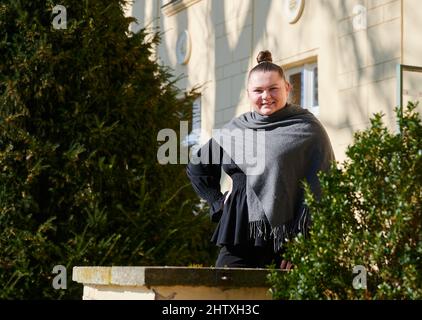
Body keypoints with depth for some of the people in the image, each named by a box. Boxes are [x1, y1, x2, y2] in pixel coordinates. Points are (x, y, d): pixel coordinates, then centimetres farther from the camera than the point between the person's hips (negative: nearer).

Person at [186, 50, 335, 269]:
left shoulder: (307, 130, 2)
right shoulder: (234, 131, 14)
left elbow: (318, 192, -5)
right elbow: (197, 168, 29)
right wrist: (219, 203, 16)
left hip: (285, 234, -4)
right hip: (239, 237, 4)